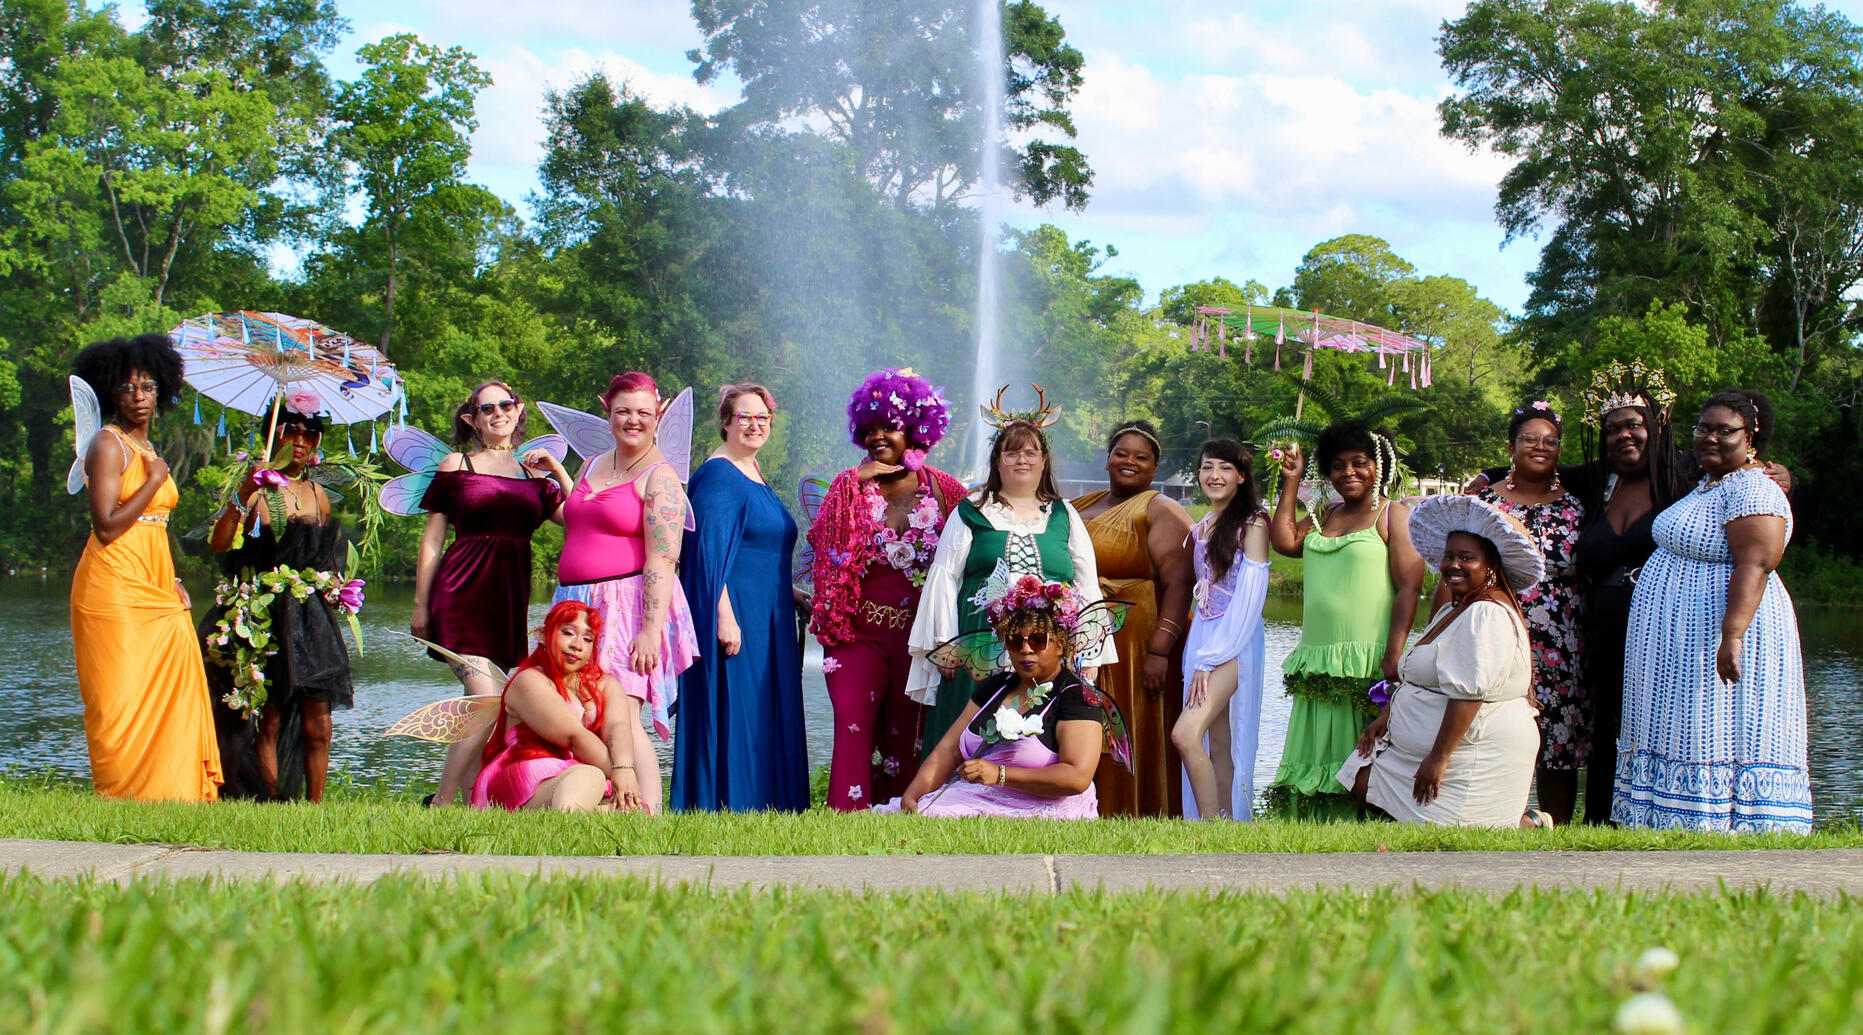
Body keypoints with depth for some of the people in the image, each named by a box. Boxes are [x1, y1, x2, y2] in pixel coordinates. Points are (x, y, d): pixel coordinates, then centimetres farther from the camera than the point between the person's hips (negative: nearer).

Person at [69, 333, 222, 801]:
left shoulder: (149, 451, 19)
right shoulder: (108, 445, -5)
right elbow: (107, 526, -15)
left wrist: (173, 582, 11)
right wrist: (154, 481, -9)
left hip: (153, 588, 8)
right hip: (114, 586, -8)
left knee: (170, 688, 1)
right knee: (121, 697, -8)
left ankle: (169, 792, 4)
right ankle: (121, 794, -4)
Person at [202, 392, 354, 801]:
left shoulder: (318, 495, 13)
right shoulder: (258, 490, -3)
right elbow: (219, 543, -18)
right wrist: (242, 495, -29)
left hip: (311, 620, 4)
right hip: (268, 617, -4)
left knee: (317, 722, 1)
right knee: (269, 721, -2)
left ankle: (315, 805, 8)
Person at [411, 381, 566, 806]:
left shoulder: (534, 475, 15)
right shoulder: (457, 466, 6)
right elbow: (432, 542, 6)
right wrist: (420, 606, 2)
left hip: (510, 599, 4)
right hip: (463, 595, -4)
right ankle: (441, 802, -5)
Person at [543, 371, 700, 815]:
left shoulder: (660, 478, -4)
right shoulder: (592, 466, 19)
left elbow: (662, 560, -13)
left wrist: (651, 629, -21)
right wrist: (557, 473, 31)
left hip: (628, 606, -8)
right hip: (578, 604, 8)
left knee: (620, 720, -17)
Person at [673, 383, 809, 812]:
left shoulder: (753, 472, 16)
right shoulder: (718, 475, -12)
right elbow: (710, 552, -19)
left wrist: (790, 593, 21)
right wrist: (724, 616, -24)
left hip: (767, 616, 10)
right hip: (734, 614, -10)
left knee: (768, 720, 10)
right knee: (732, 715, -7)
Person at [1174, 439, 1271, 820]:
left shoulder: (1252, 523, -7)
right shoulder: (1200, 528, 16)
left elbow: (1250, 596, -14)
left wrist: (1211, 658, -16)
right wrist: (1200, 656, 8)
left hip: (1234, 643, -7)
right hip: (1200, 637, 7)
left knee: (1186, 734, -21)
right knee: (1217, 746, 5)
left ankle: (1212, 823, -15)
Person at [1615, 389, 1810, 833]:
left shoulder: (1752, 490, -14)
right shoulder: (1711, 485, 18)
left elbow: (1755, 564, -25)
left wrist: (1733, 634, -33)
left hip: (1716, 644, -10)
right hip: (1683, 645, 10)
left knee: (1722, 741, -10)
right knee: (1686, 738, 8)